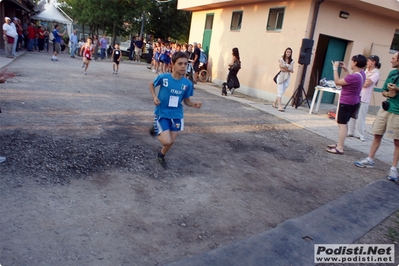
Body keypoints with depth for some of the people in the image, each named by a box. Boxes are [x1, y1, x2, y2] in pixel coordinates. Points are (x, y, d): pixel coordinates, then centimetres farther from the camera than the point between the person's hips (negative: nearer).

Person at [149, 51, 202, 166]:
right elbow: (151, 84, 4)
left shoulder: (187, 83, -10)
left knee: (171, 141, 12)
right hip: (162, 113, -3)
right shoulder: (163, 77, -16)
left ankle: (161, 155, 44)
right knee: (167, 141, -12)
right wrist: (154, 97, -11)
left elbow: (186, 100, 2)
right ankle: (157, 131, 22)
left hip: (177, 115, 3)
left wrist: (194, 104, -19)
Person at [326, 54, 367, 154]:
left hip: (346, 103, -10)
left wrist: (335, 68, -10)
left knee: (342, 124, -6)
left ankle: (340, 148, -4)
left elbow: (337, 82, -17)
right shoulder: (361, 73, 3)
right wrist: (346, 70, 17)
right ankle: (340, 144, 29)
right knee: (344, 123, 19)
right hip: (353, 102, 10)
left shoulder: (354, 76, -26)